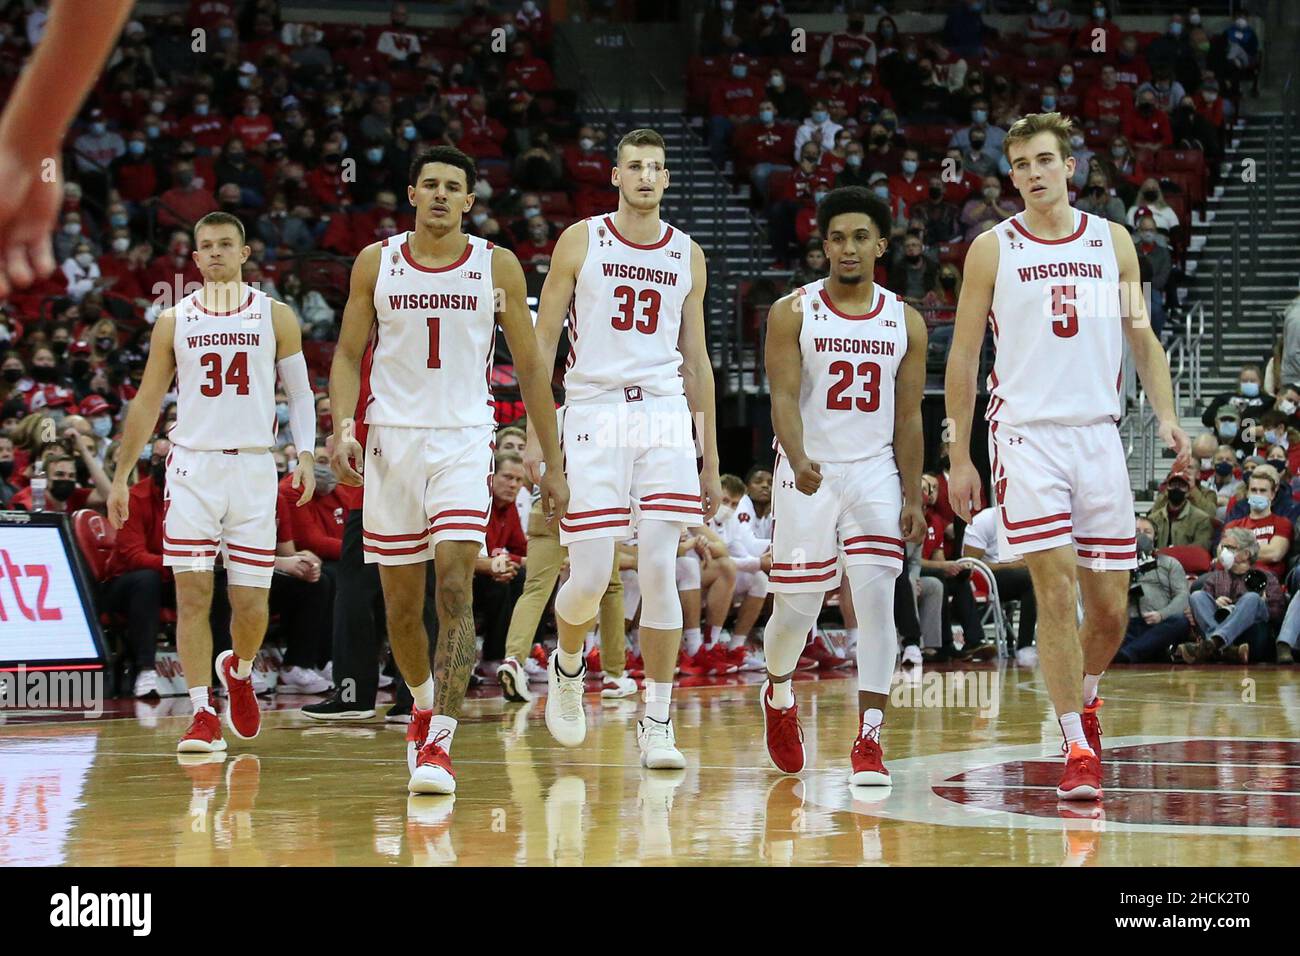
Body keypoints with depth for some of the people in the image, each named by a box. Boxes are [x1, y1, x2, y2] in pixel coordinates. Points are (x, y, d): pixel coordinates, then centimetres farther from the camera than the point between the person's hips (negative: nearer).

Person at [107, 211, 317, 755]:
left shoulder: (275, 317, 5)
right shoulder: (174, 322, 8)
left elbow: (299, 391, 7)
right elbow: (147, 403, 12)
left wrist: (305, 455, -8)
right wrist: (121, 475, 10)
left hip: (253, 468, 0)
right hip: (192, 467, 1)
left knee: (251, 602, -1)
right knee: (193, 593, -8)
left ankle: (239, 671, 31)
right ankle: (203, 715, -4)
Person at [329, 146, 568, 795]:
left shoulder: (497, 267, 1)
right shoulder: (376, 263, 3)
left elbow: (530, 367, 6)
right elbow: (348, 355, 8)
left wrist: (553, 464, 4)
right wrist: (342, 427, -10)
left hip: (463, 440, -2)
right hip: (391, 440, 2)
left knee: (454, 585, -18)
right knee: (401, 604, 9)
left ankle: (438, 743, -20)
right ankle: (424, 704, 37)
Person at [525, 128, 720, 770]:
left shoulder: (688, 256, 12)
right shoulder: (582, 241, 3)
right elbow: (542, 342, 4)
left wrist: (711, 460, 14)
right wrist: (535, 435, -5)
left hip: (665, 419, 2)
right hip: (594, 417, -2)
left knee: (659, 573, -6)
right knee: (589, 579, -5)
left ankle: (657, 721, 0)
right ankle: (566, 666, 27)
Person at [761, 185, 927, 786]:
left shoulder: (906, 323, 5)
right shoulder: (793, 313, -3)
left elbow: (908, 416, 8)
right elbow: (784, 397, -13)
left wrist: (913, 499, 4)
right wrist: (798, 459, -31)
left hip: (876, 474, 1)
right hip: (808, 476, -1)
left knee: (877, 600, -13)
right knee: (797, 608, 6)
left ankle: (869, 740, -13)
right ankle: (778, 690, 38)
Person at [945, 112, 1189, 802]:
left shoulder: (1113, 241, 9)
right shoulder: (993, 249, 2)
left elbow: (1141, 339, 14)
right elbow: (963, 355, 5)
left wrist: (1167, 418, -1)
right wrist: (960, 455, 1)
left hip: (1098, 433, 3)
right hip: (1026, 434, -3)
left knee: (1111, 608, 5)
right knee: (1056, 592, -12)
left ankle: (1084, 699, 34)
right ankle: (1078, 752, -8)